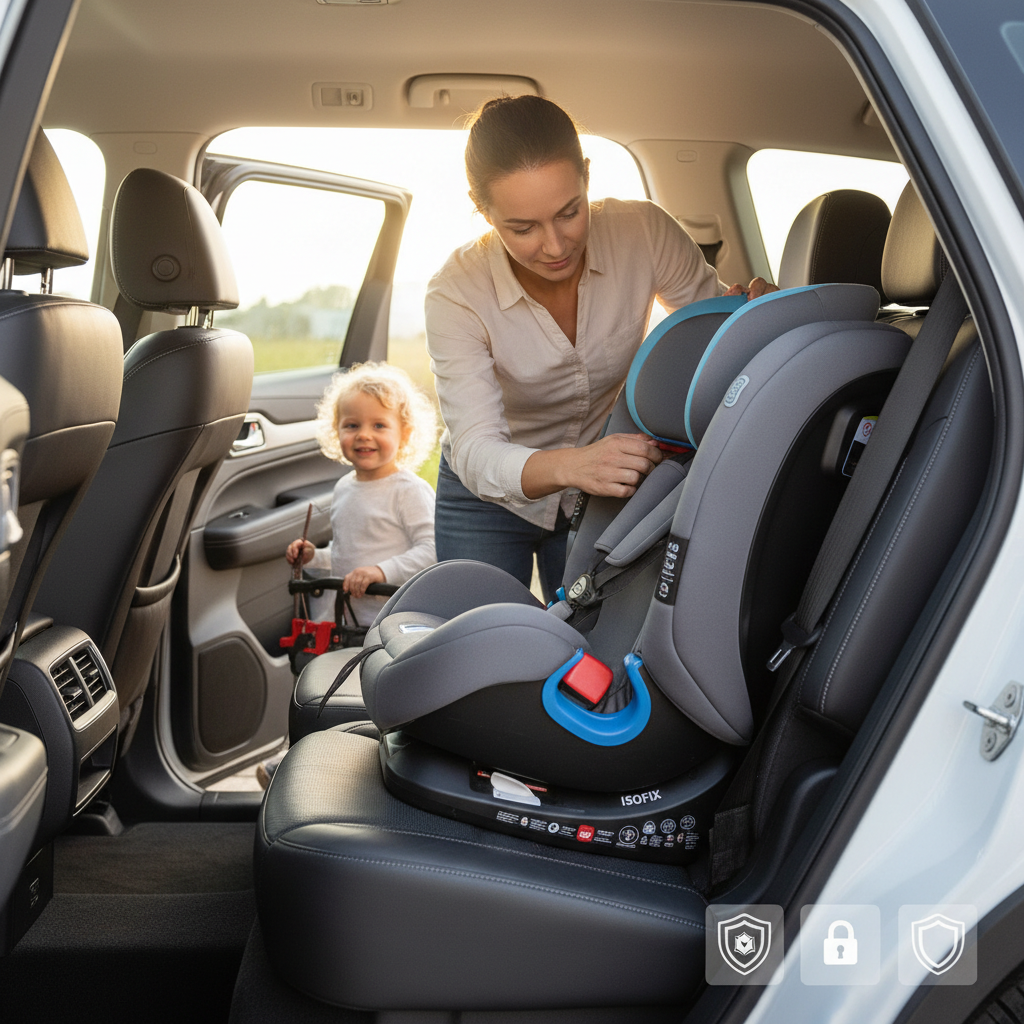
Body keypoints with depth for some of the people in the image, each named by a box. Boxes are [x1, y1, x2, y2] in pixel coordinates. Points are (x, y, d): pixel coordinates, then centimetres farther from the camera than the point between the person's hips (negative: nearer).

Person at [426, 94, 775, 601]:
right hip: (489, 498, -1)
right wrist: (568, 466, -54)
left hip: (606, 482, 2)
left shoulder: (643, 232, -22)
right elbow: (474, 449, -34)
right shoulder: (456, 292, -26)